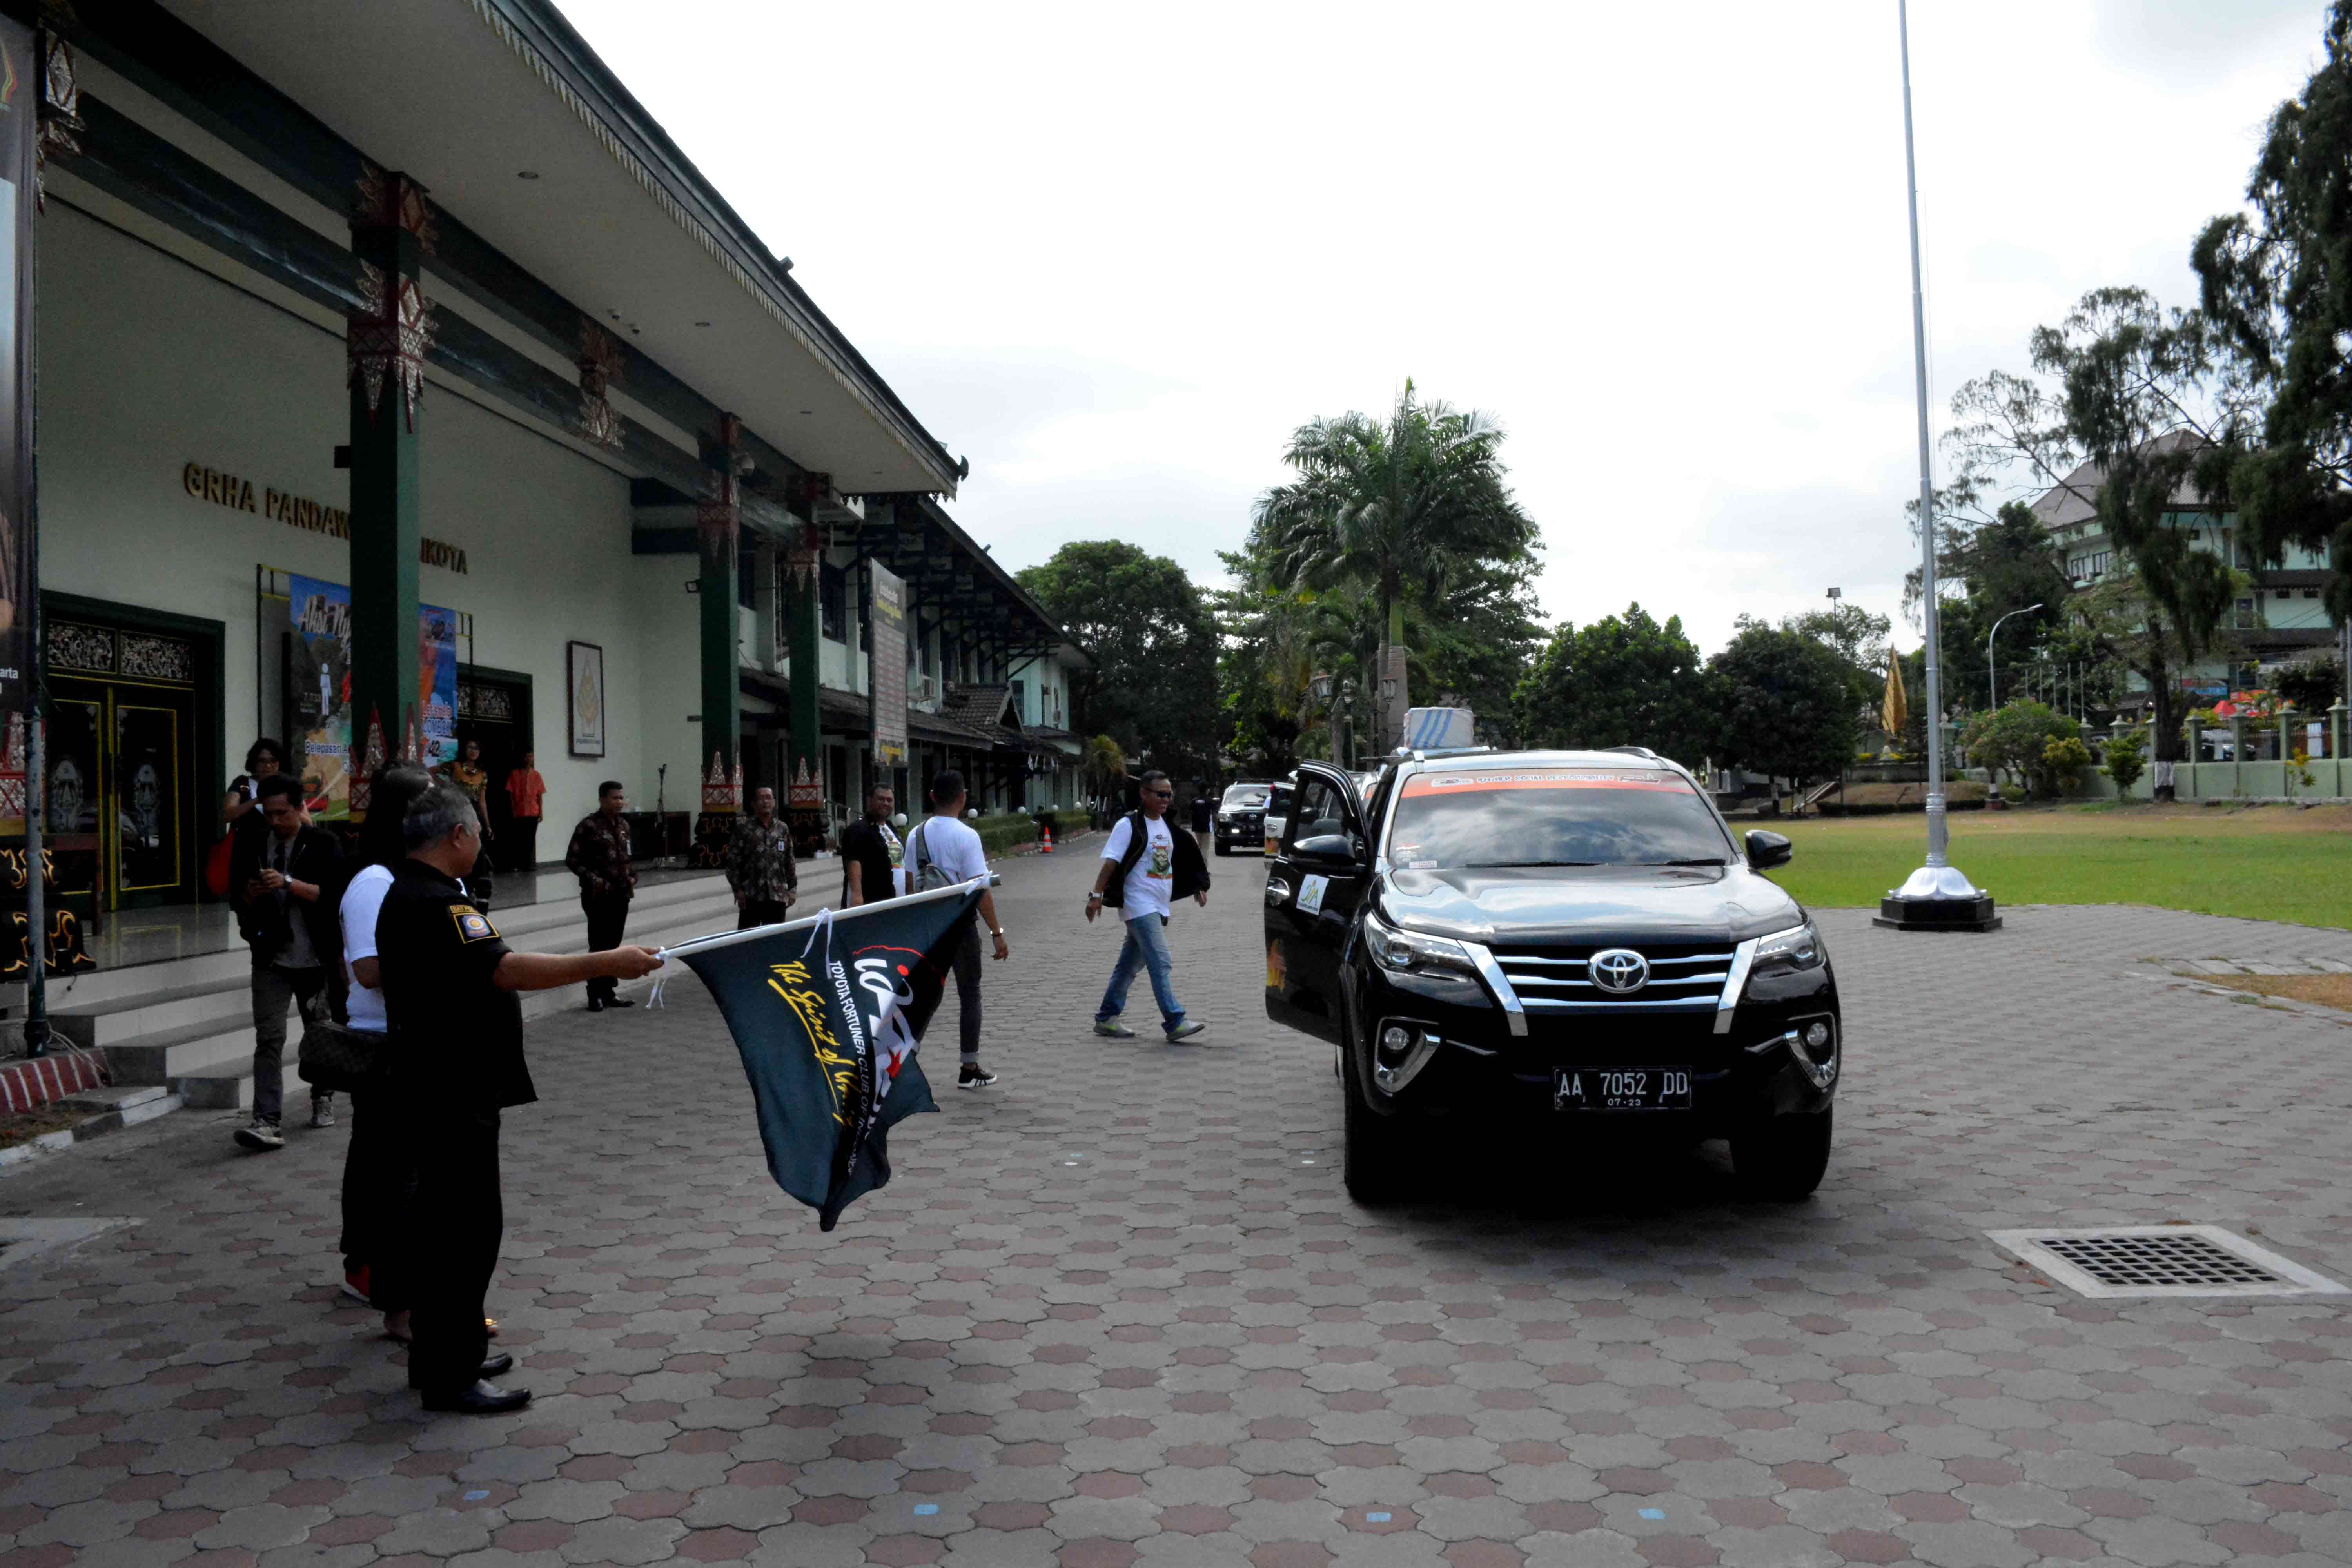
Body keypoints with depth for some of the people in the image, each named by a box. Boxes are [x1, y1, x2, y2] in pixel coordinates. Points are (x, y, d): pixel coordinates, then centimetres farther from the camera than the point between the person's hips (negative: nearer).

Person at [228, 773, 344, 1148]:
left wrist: (288, 884, -25)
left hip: (317, 958, -1)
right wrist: (251, 894, -14)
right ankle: (267, 1123, -13)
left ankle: (323, 1098, 36)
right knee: (269, 1037, -9)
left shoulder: (322, 844, -4)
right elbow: (238, 898, 9)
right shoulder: (252, 846, 5)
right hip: (271, 958, 1)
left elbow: (333, 893, -14)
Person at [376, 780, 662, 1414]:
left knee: (443, 1220, 17)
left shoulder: (406, 895, 14)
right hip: (452, 1095, -11)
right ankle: (449, 1376, 2)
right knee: (467, 1226, -5)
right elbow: (505, 969, -32)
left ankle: (444, 1356, 28)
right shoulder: (433, 904, -21)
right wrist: (605, 963, -33)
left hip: (439, 1091, 11)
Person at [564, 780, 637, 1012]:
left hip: (621, 894, 6)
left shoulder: (624, 825, 11)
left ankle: (609, 992, 19)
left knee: (613, 945, 11)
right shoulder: (589, 826, -10)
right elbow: (572, 860, -10)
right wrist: (593, 879, -18)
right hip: (599, 896, -6)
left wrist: (633, 876, 6)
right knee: (599, 946, -3)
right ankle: (595, 995, 5)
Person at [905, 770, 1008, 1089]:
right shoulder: (966, 836, -13)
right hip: (960, 925, -5)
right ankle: (970, 1070, 11)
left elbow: (910, 886, 10)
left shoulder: (916, 835, 4)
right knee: (969, 995, 6)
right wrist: (997, 933, -11)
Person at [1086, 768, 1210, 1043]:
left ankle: (1106, 1019, 21)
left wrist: (1197, 888, 21)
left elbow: (1181, 861, 25)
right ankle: (1175, 1023, -16)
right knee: (1160, 963, -14)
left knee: (1131, 964, 13)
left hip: (1159, 906, 8)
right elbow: (1110, 862, -14)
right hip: (1139, 906, -8)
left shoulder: (1167, 825, 14)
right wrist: (1097, 895, -21)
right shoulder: (1129, 825, -9)